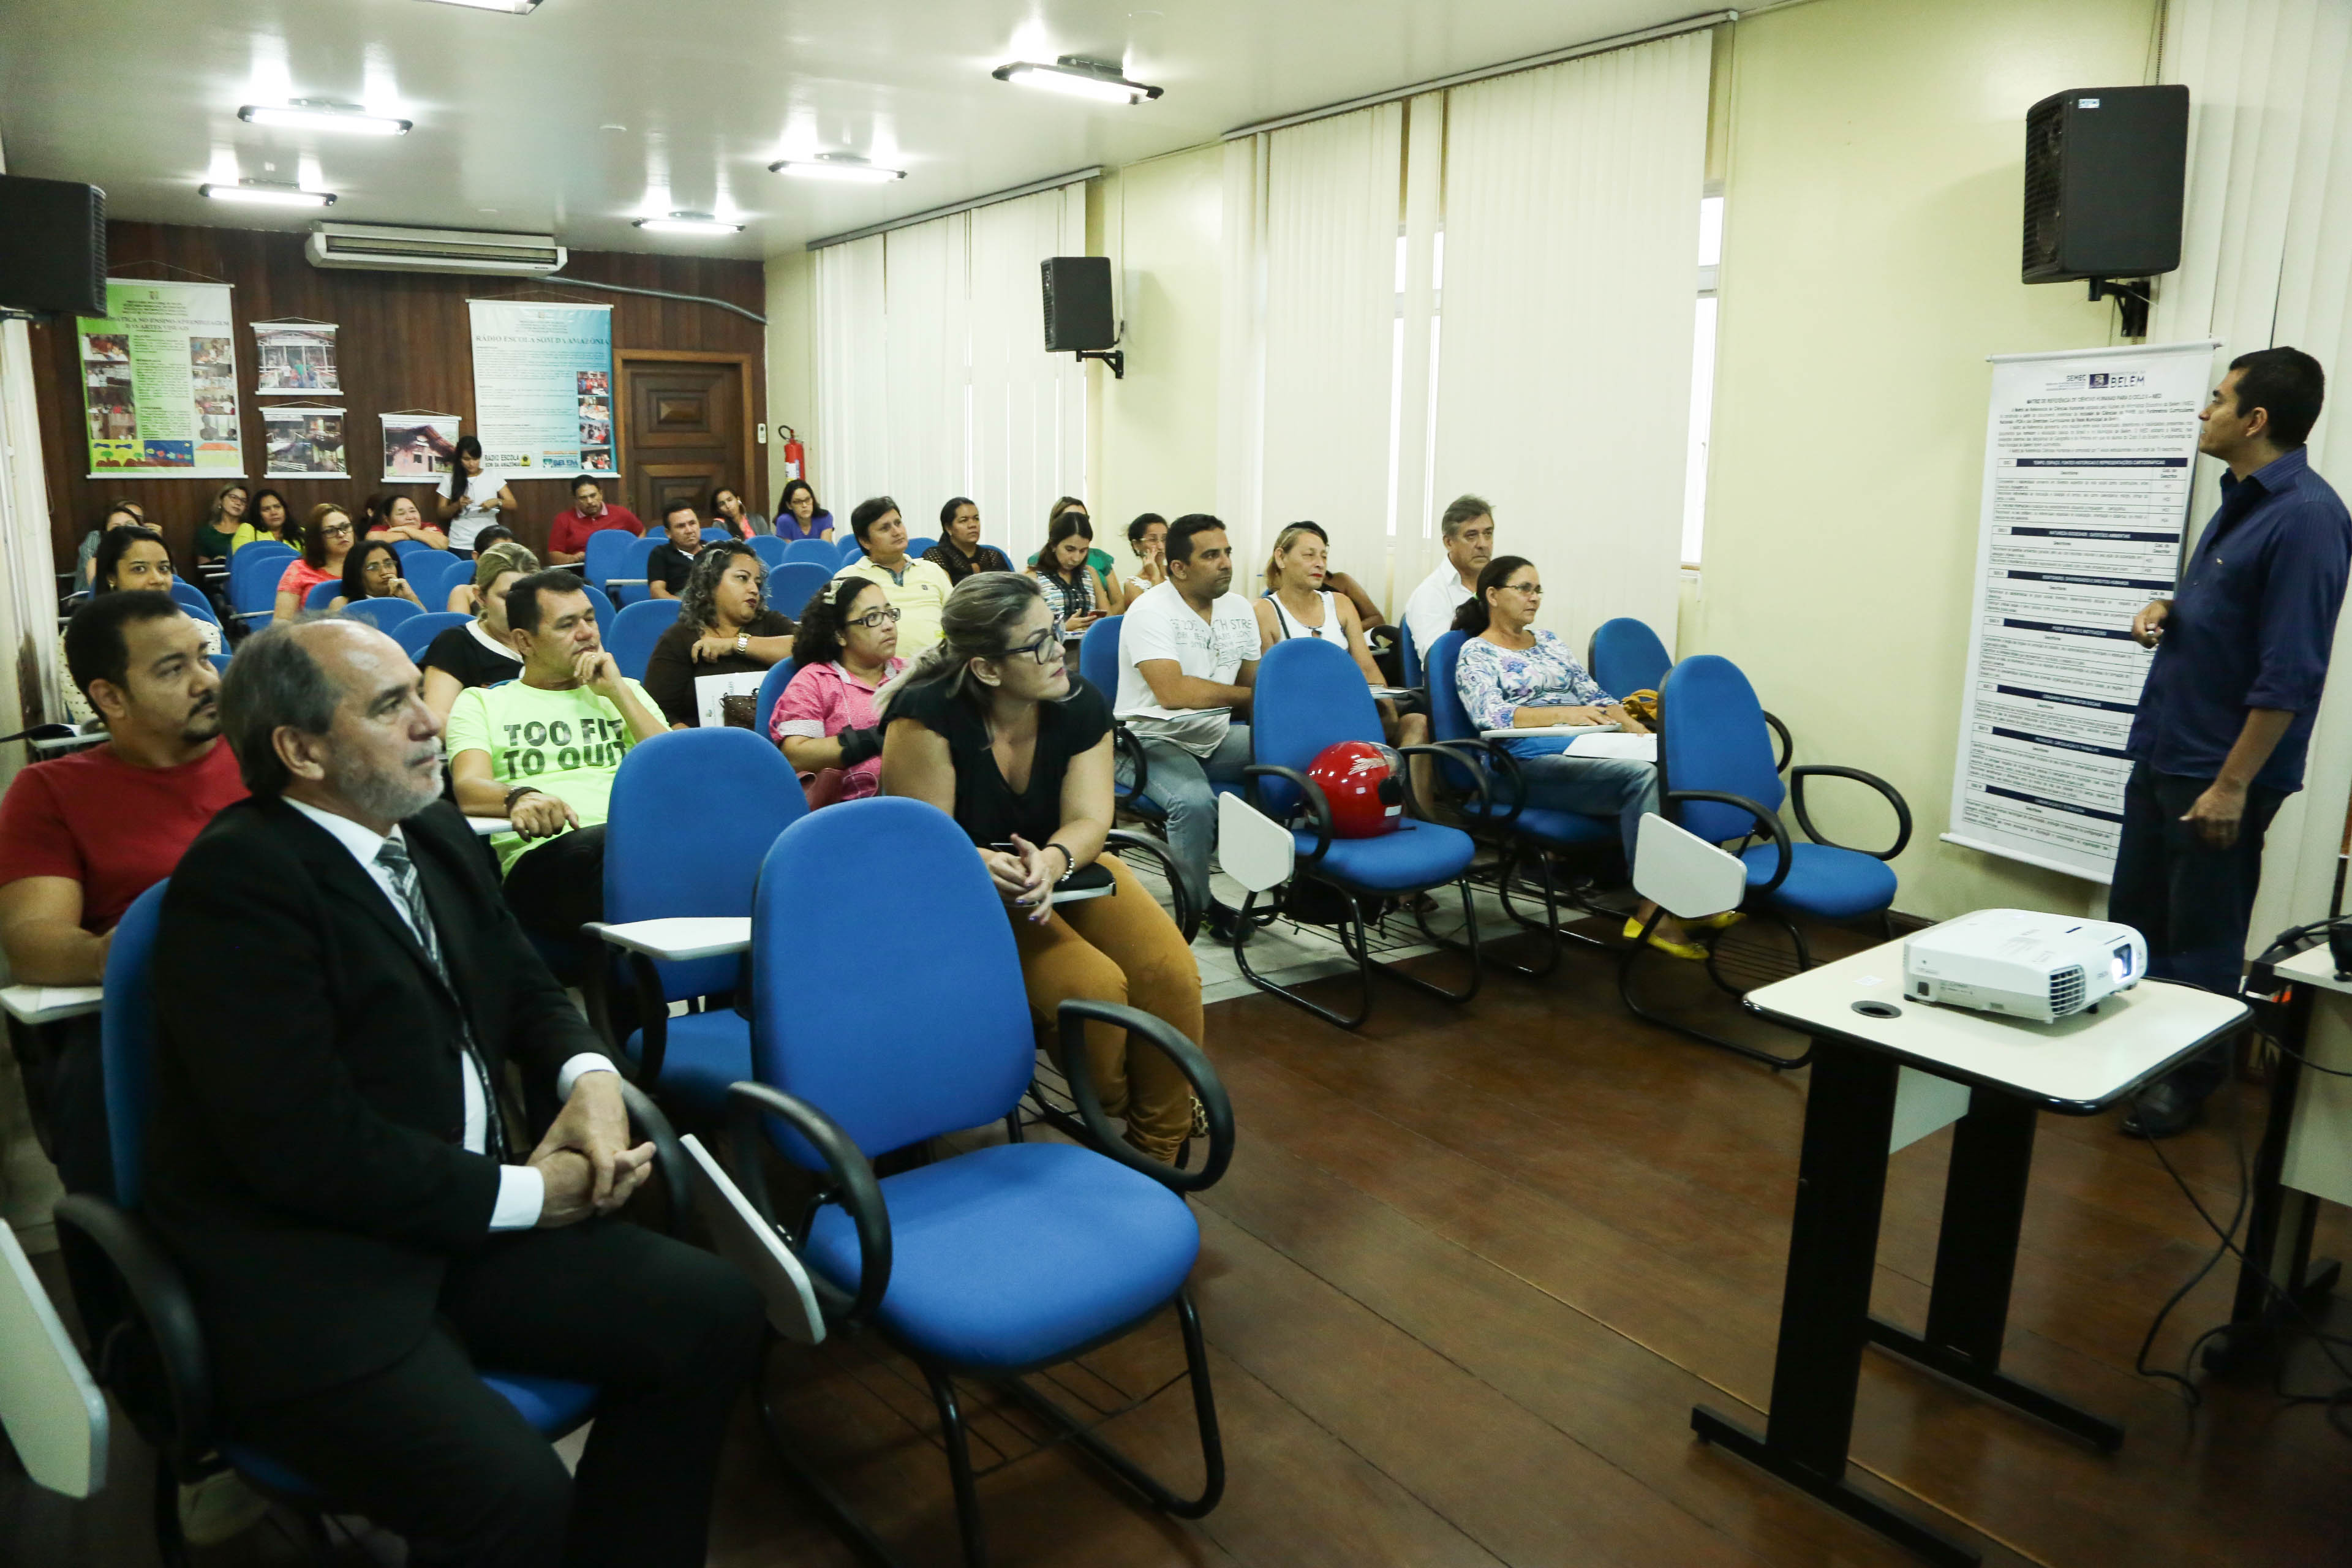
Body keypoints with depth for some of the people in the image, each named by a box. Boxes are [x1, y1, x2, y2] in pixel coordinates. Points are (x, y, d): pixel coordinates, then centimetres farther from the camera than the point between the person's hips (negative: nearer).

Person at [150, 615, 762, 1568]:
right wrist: (524, 1194, -15)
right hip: (304, 1280, -7)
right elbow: (306, 1143, -21)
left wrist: (590, 1078, -3)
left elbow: (527, 990, 19)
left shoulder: (435, 836, 9)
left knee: (713, 1310, -7)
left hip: (466, 1210, 8)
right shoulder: (237, 878, -15)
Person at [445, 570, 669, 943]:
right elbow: (469, 790, 3)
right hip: (540, 853, -2)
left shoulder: (626, 692, 30)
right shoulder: (481, 702, 22)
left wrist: (617, 692, 10)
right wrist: (519, 798, -21)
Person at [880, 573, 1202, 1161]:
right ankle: (1111, 1116, 5)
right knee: (1092, 985, -27)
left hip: (1063, 865, 5)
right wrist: (984, 863, -39)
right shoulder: (928, 715, -22)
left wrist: (1051, 861, -34)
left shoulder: (1081, 703, -8)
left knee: (1171, 972, -16)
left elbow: (1088, 818, -11)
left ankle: (1160, 1149, 4)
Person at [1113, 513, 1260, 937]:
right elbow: (1172, 691, -25)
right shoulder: (1150, 611, -13)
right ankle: (1196, 906, -11)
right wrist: (1245, 696, -17)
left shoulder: (1240, 611, 10)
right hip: (1152, 740, -7)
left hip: (1217, 737, 7)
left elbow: (1255, 683, 8)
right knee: (1195, 801, -35)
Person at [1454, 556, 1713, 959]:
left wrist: (1638, 729, 1)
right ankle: (1655, 907, -28)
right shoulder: (1476, 653, 3)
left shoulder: (1548, 641, 24)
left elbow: (1594, 696, 19)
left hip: (1592, 747, 6)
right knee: (1641, 776, -30)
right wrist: (1562, 713, -25)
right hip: (1532, 763, -6)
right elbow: (1489, 715, -15)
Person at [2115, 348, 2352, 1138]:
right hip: (2162, 749, 9)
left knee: (2202, 939, 6)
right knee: (2133, 918, 17)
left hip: (2218, 767, -9)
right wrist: (2168, 611, 1)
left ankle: (2189, 1079, 22)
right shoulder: (2240, 498, 10)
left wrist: (2233, 783, -21)